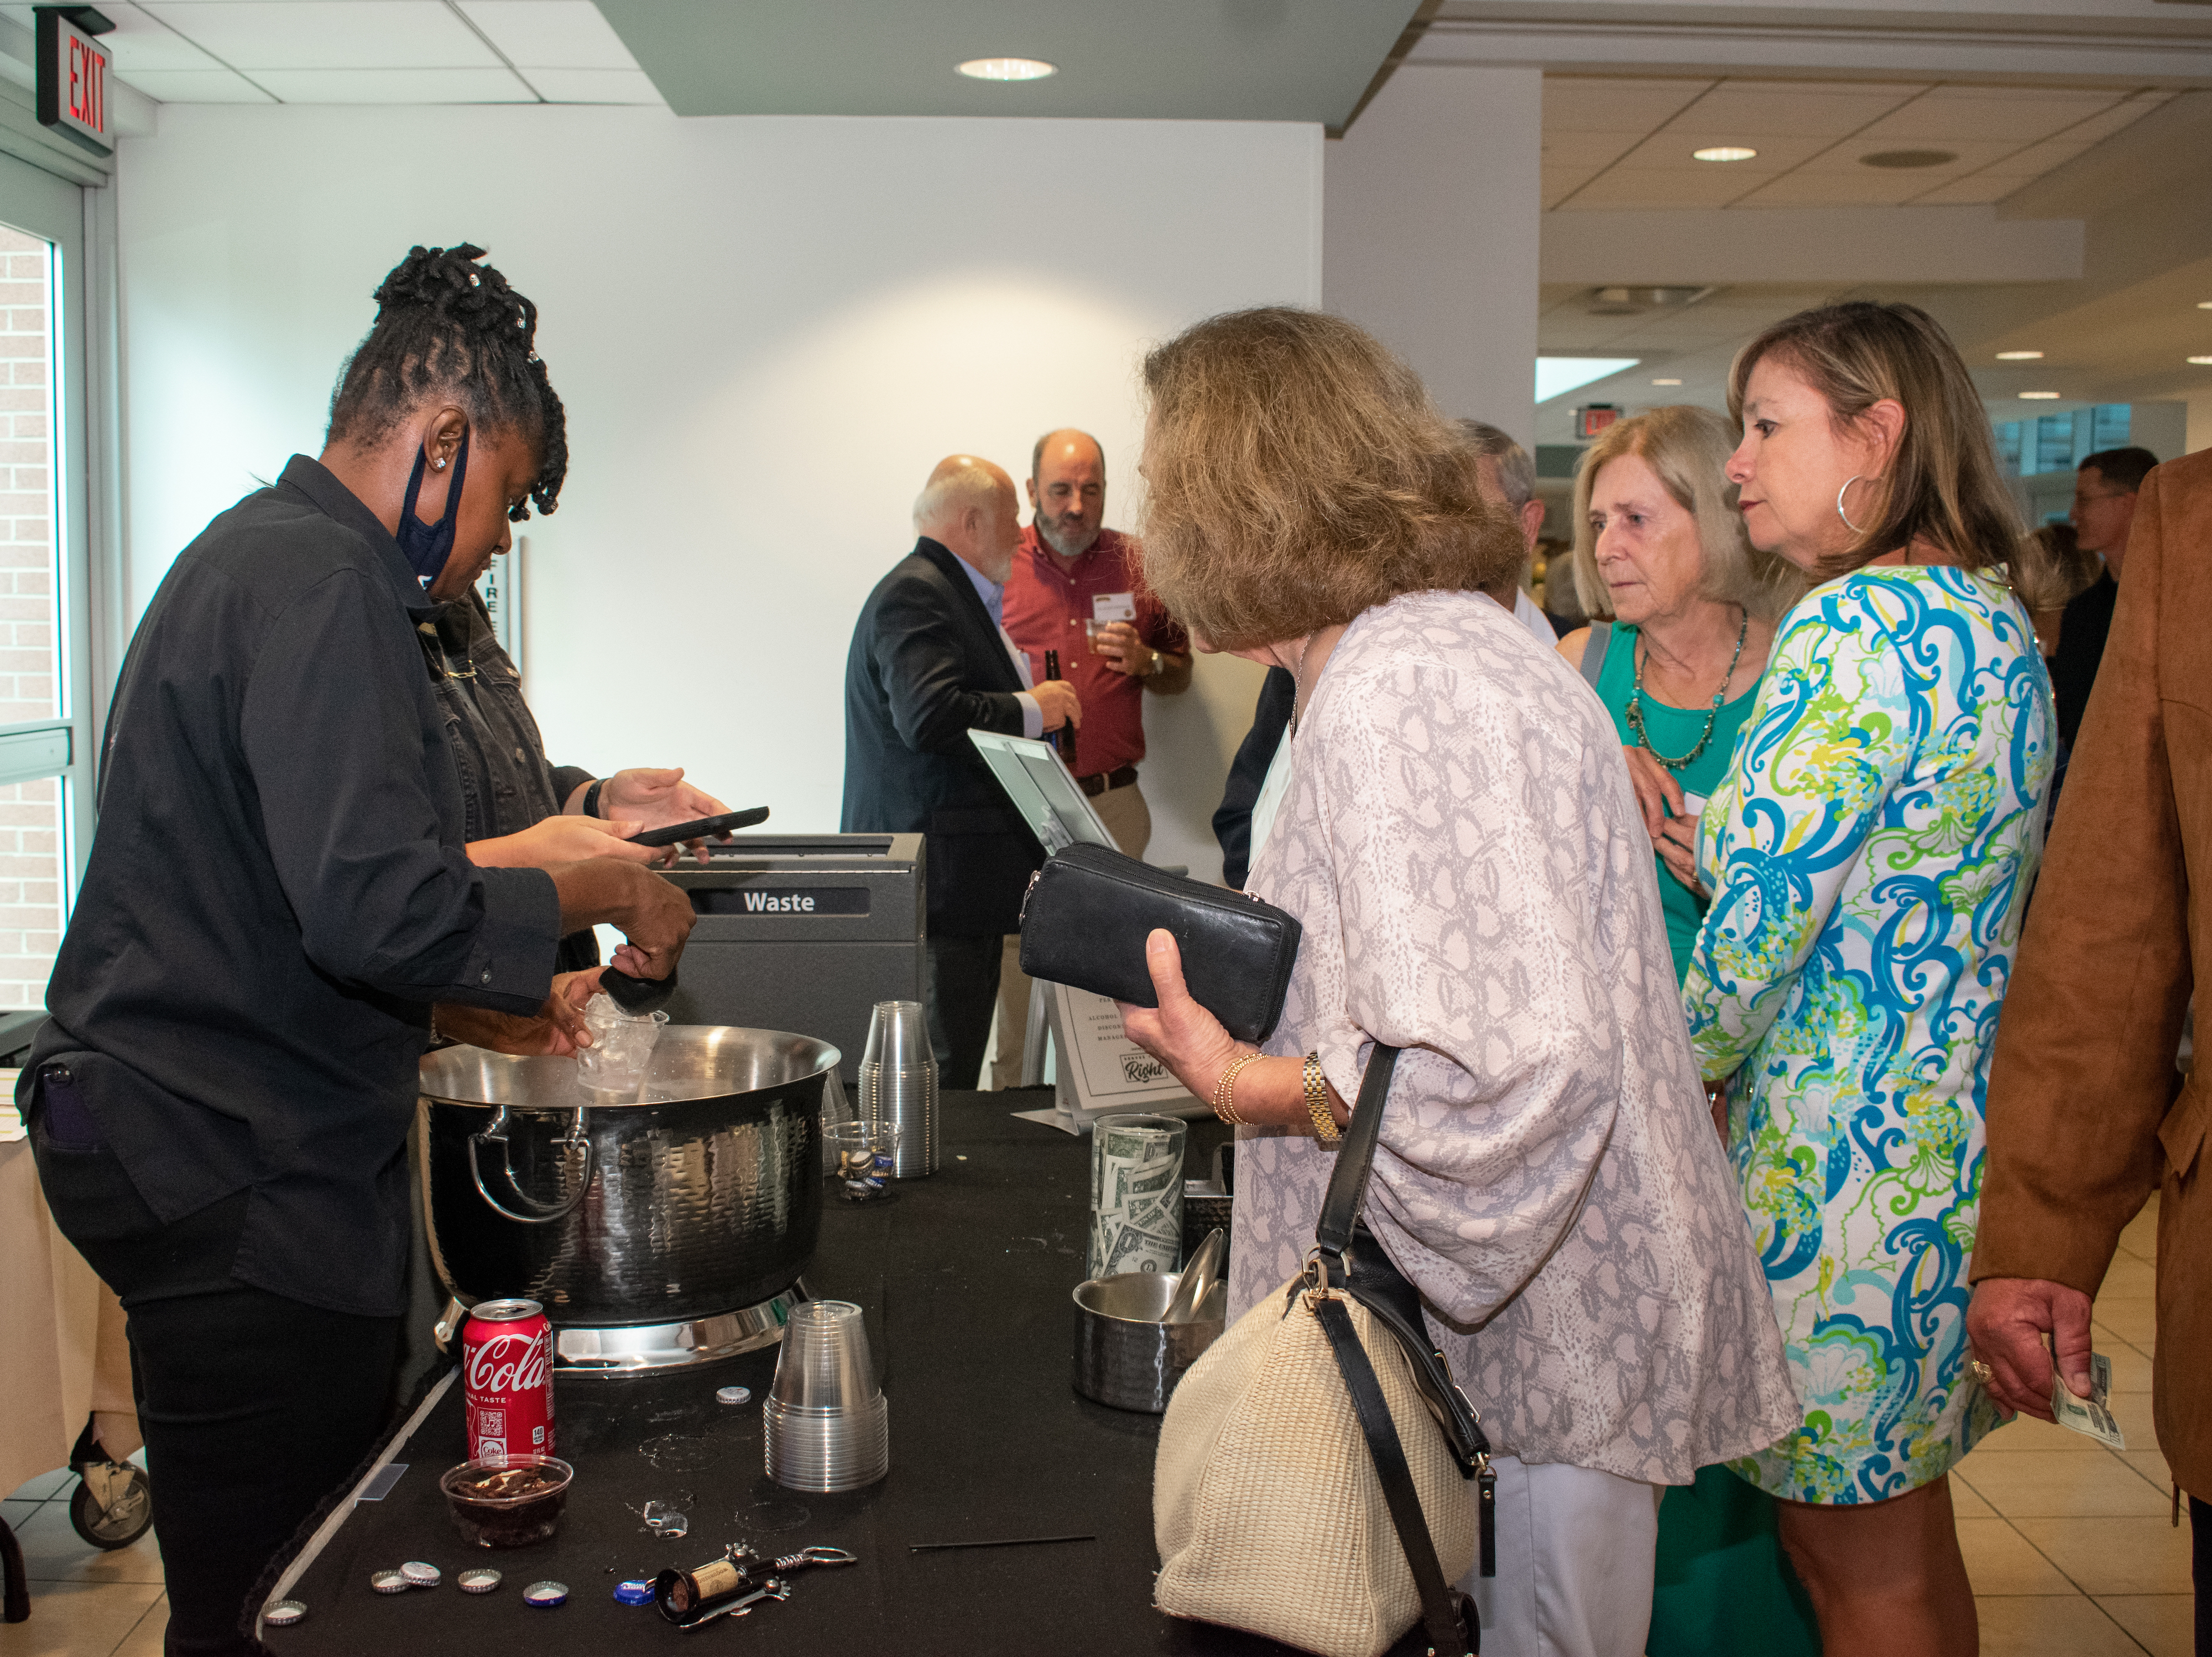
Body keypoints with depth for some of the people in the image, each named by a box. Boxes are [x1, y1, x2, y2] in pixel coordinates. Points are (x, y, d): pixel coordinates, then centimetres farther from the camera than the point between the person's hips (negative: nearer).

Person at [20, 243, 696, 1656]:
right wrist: (602, 892, -12)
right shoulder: (322, 584, -15)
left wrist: (479, 1004, 21)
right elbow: (375, 903, -26)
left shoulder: (255, 556, 18)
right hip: (239, 1176, -11)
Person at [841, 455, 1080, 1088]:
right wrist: (1031, 709, -13)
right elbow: (929, 715, -27)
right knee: (941, 1073, -10)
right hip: (936, 872, -11)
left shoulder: (949, 591, 22)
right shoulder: (916, 594, -13)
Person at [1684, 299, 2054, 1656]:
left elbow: (1762, 920, -19)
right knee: (1903, 1535, 21)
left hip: (1845, 1148, -10)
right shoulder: (1995, 619, 11)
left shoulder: (1861, 625, -19)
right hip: (1951, 1126, 10)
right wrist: (1709, 838, 10)